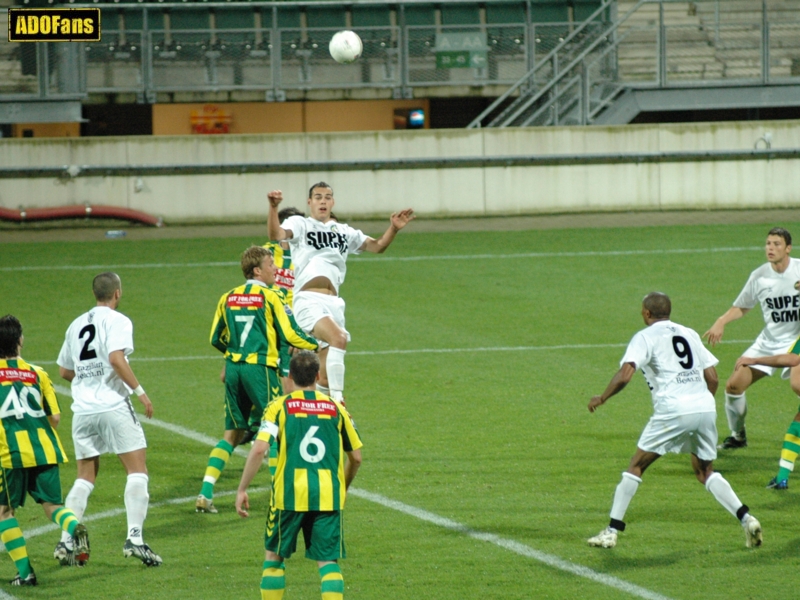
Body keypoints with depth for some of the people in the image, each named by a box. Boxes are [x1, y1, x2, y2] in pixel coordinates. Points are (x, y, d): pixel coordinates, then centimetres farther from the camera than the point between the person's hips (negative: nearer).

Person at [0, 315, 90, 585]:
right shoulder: (37, 373, 13)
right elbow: (55, 416, 9)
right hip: (45, 449, 3)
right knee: (52, 505, 10)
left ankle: (24, 570, 1)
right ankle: (75, 527, -24)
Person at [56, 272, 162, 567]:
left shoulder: (77, 324, 16)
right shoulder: (117, 321, -3)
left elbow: (64, 370, 21)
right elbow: (116, 358, -19)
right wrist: (139, 391, -14)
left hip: (83, 410, 6)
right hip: (113, 406, -6)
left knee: (85, 477, 14)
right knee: (137, 470, -3)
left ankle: (66, 541, 6)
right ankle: (134, 538, -14)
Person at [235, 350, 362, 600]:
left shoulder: (279, 407, 3)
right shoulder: (336, 408, 10)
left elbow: (259, 449, -9)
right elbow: (356, 457, 14)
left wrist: (242, 490, -3)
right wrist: (343, 488, 31)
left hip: (289, 494, -1)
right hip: (328, 495, 1)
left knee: (274, 555, 16)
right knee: (328, 561, 2)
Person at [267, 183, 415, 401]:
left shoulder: (343, 232, 23)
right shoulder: (300, 224, 8)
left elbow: (377, 246, 28)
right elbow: (276, 235, -12)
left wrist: (394, 228, 11)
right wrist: (273, 208, -28)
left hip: (333, 303, 6)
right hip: (309, 301, -6)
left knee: (326, 376, 7)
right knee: (339, 338, -32)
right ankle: (337, 401, -33)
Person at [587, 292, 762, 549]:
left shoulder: (645, 337, 5)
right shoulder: (690, 334, 21)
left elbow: (624, 375, -9)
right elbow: (713, 378, 17)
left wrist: (601, 398, 6)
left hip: (673, 410, -5)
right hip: (706, 407, 5)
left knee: (636, 467, 8)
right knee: (705, 472, 20)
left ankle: (612, 530, 4)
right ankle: (745, 517, 2)